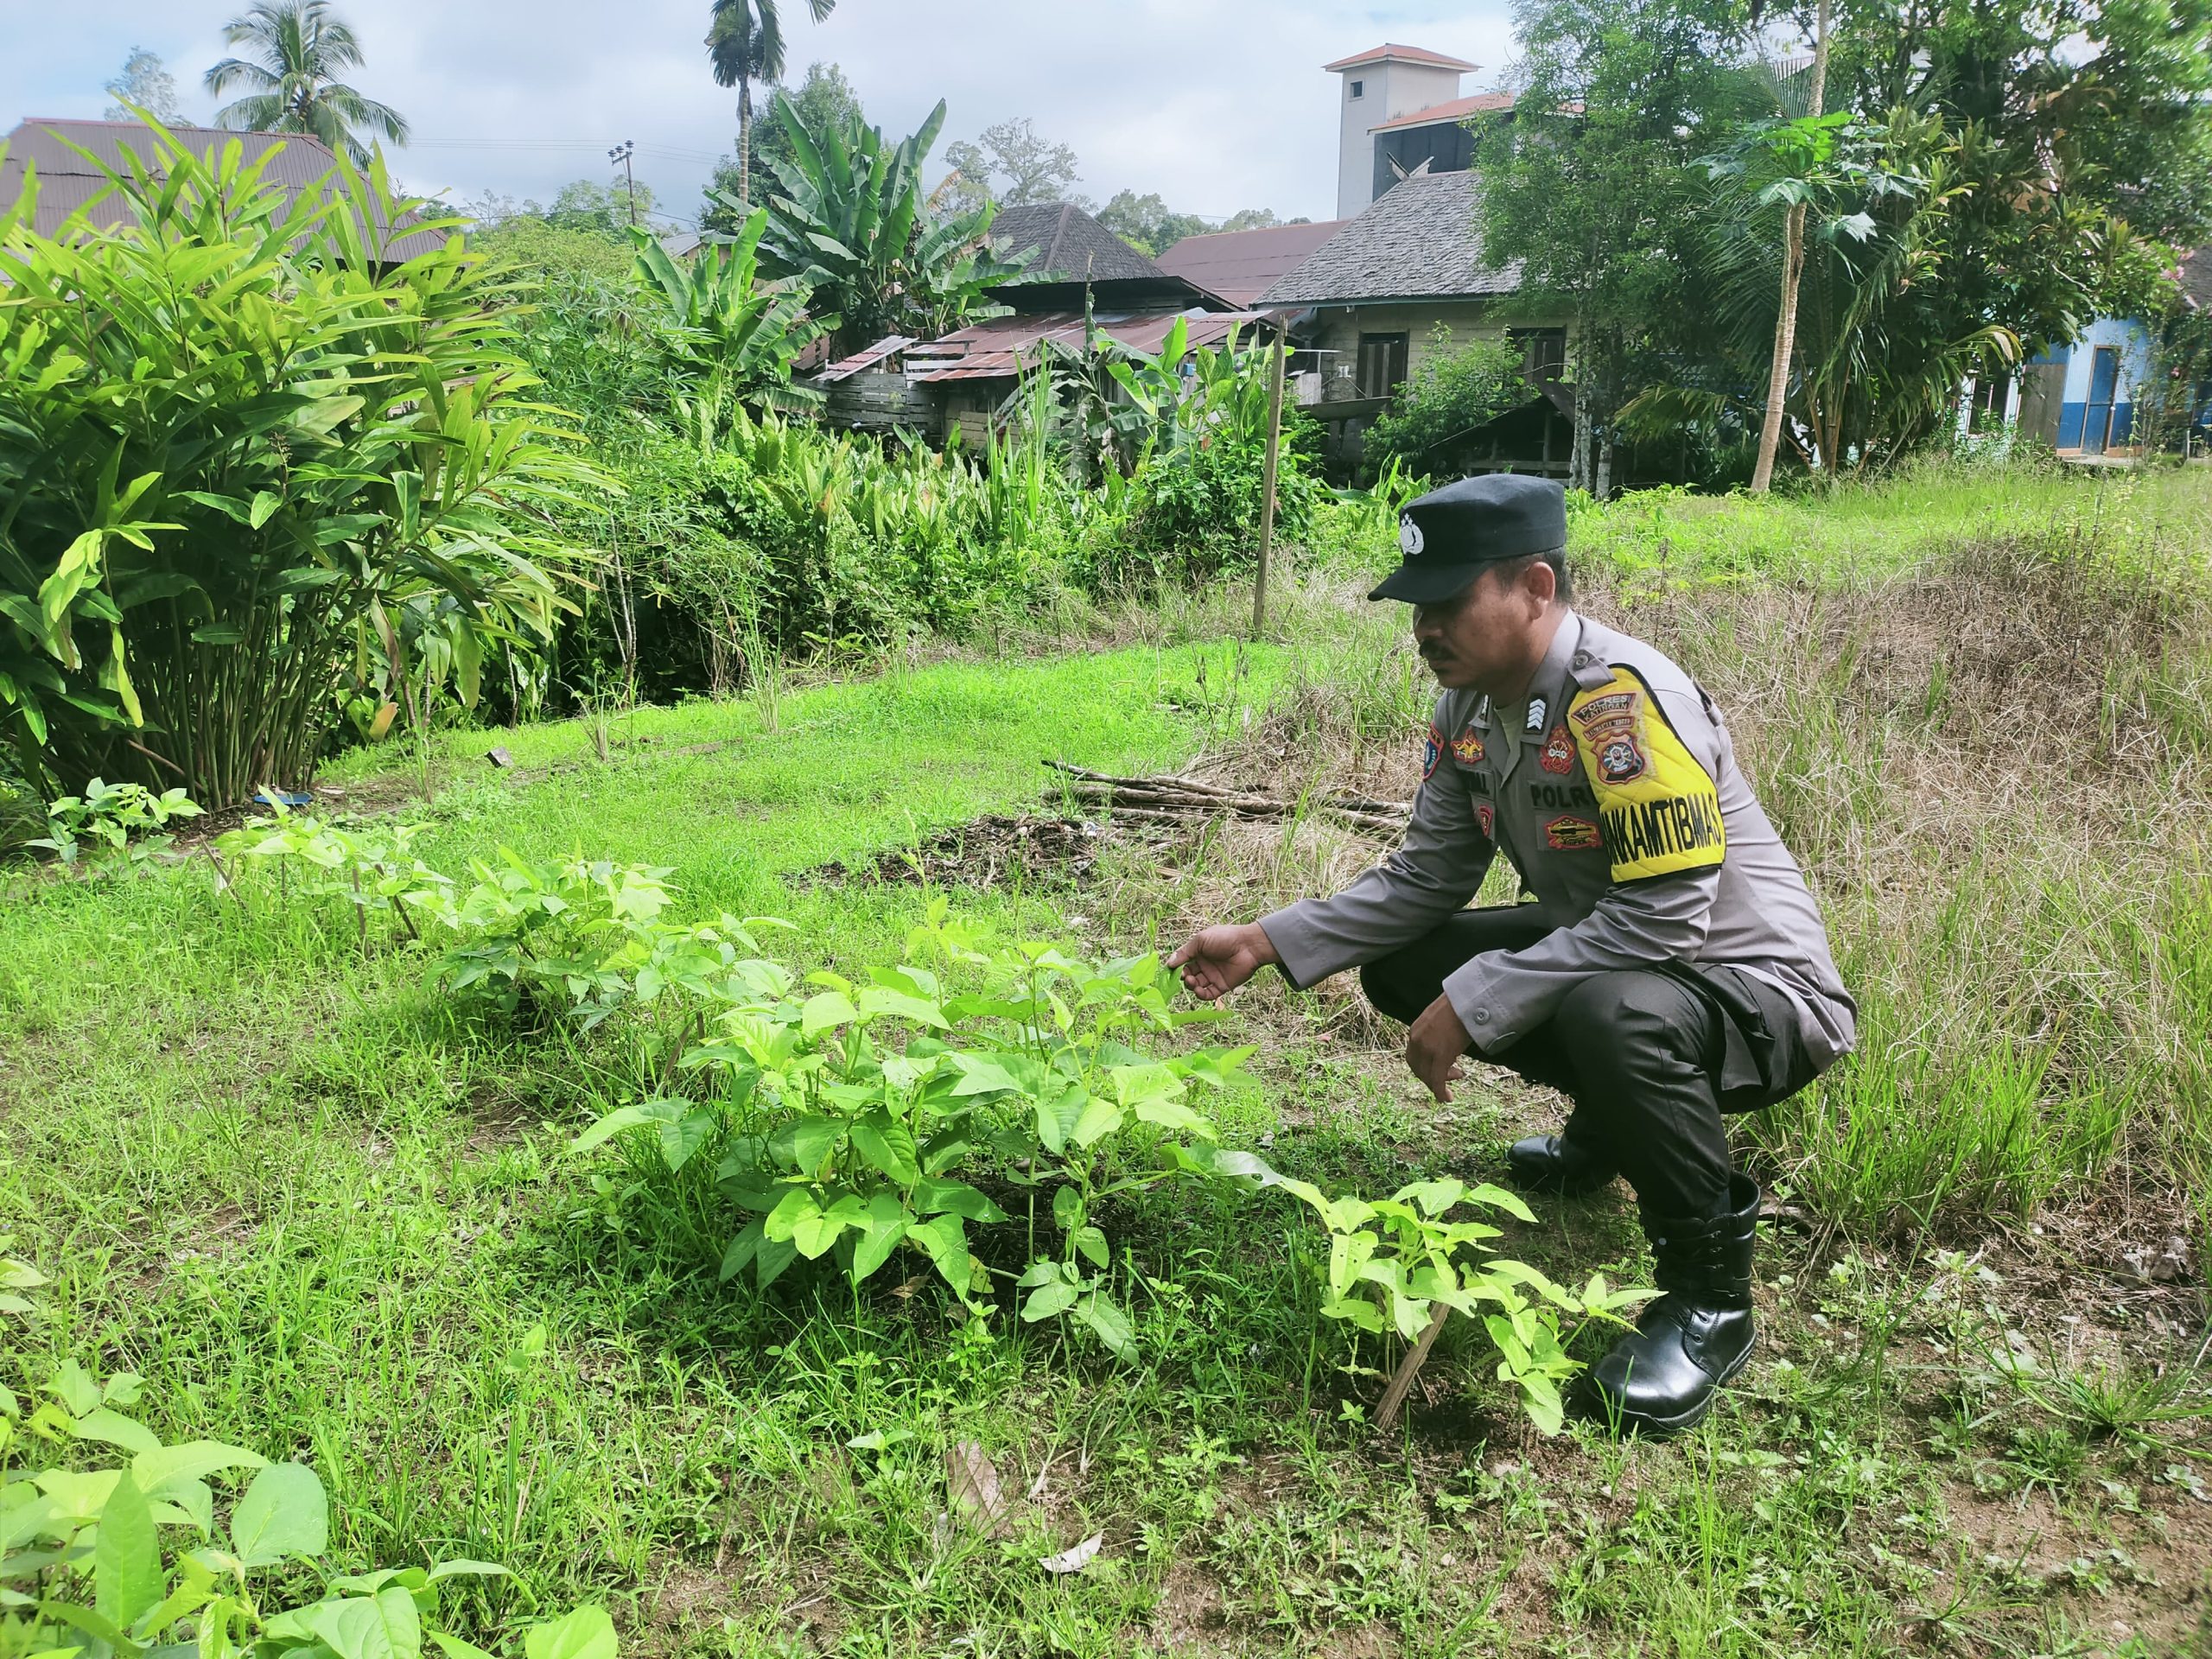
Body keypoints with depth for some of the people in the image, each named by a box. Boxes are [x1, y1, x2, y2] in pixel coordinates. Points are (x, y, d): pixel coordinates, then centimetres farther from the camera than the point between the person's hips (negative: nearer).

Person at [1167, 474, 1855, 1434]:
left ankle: (1709, 1297, -13)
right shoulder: (1470, 705, -2)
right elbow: (1425, 880, 3)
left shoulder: (1621, 699, -28)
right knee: (1401, 968, 4)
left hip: (1757, 988, -8)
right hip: (1604, 950, 9)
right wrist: (1268, 942, -6)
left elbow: (1663, 919, -31)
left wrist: (1474, 1003, -28)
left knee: (1610, 1015, -39)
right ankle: (1611, 1122, 22)